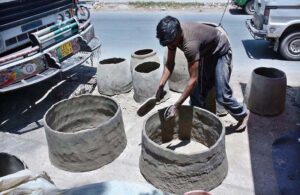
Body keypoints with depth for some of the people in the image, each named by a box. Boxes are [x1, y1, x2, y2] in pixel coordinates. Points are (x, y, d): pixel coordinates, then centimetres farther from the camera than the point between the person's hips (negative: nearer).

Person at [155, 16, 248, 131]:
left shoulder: (190, 43, -42)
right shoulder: (173, 34, -20)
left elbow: (193, 79, -41)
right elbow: (170, 63, -10)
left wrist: (176, 106, -40)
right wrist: (161, 86, -23)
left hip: (221, 51, -7)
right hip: (205, 51, 8)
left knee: (221, 95, -7)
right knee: (197, 90, 5)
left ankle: (242, 114, 20)